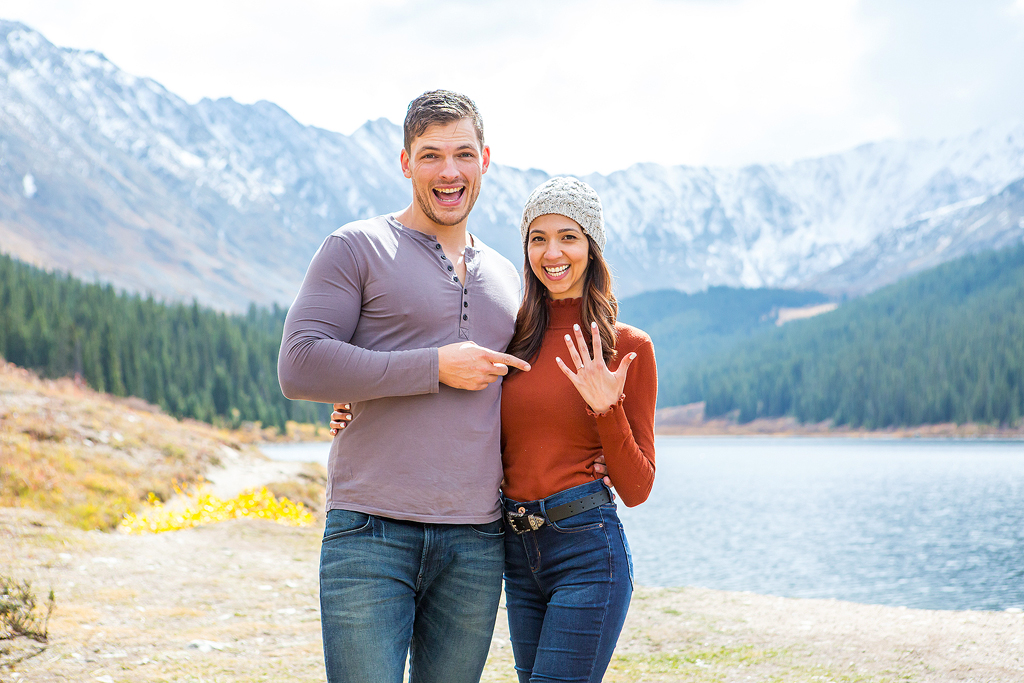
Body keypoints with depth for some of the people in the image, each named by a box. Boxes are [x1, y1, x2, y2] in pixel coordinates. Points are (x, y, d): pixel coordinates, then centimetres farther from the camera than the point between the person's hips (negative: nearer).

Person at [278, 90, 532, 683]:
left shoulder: (505, 277, 19)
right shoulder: (357, 248, 2)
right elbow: (299, 366, -10)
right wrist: (435, 367, -12)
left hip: (476, 544, 5)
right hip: (372, 534, -5)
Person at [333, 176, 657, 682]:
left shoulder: (628, 347, -2)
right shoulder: (512, 337, 8)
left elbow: (637, 488, -1)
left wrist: (606, 408, -17)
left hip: (588, 550, -5)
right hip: (518, 549, 5)